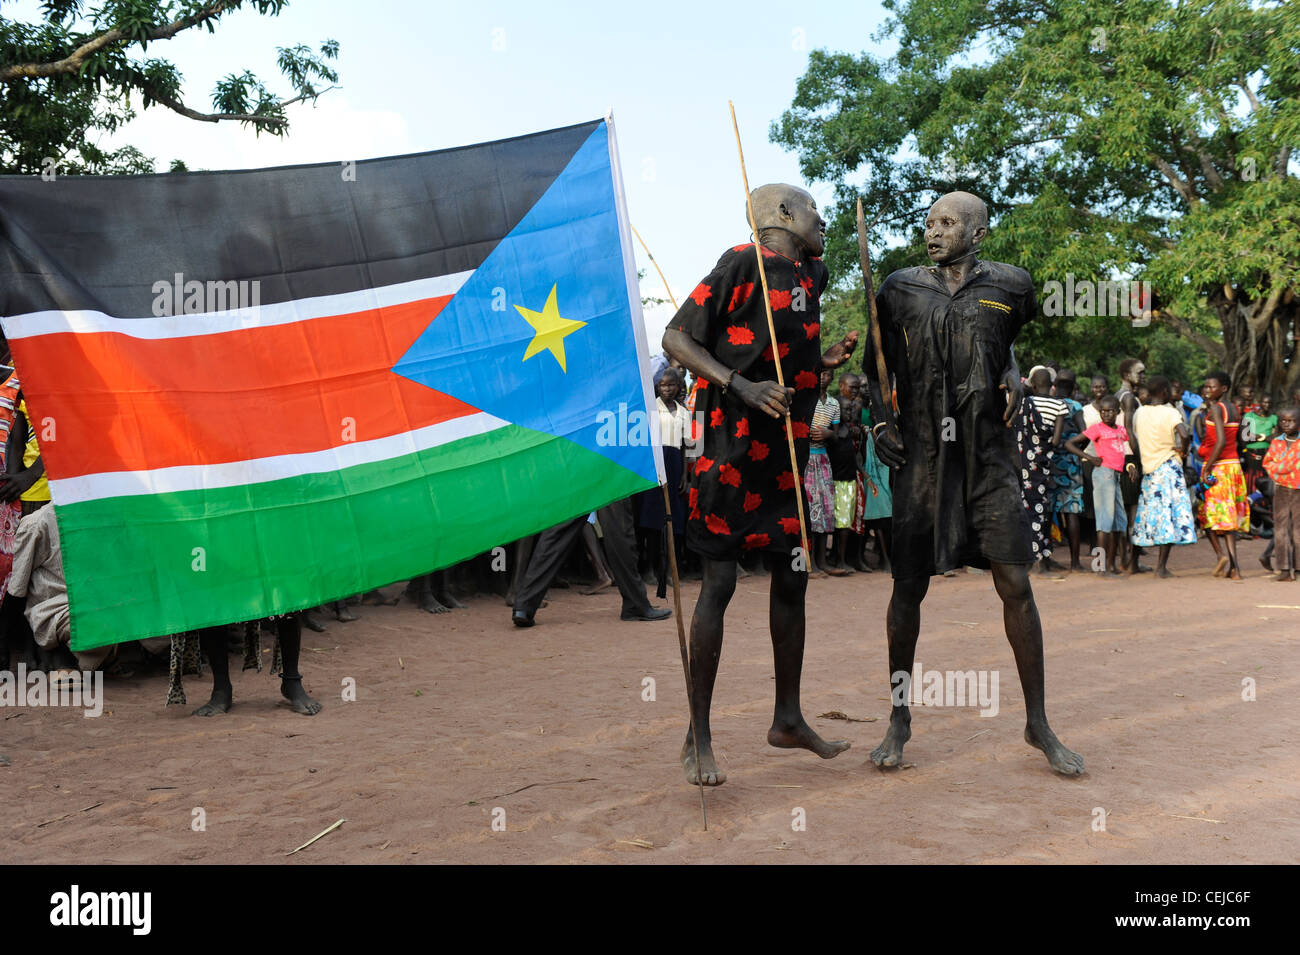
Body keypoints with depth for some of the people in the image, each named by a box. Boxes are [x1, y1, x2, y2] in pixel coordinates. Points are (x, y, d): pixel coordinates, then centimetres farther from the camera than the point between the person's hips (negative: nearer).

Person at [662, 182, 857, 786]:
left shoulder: (809, 279, 17)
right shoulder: (745, 262, -7)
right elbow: (677, 338, -12)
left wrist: (826, 361, 9)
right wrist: (740, 386, -23)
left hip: (784, 456, 9)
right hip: (733, 451, -8)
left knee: (791, 578, 12)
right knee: (719, 583, -6)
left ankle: (788, 719, 26)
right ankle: (698, 739, 4)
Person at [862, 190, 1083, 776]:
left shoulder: (1009, 286, 5)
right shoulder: (901, 289, 5)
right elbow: (876, 364, 15)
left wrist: (1013, 377, 6)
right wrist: (880, 420, 0)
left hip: (989, 459, 0)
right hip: (921, 458, 0)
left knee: (1016, 588, -2)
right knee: (908, 588, 1)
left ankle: (1037, 723, 14)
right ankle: (899, 717, 18)